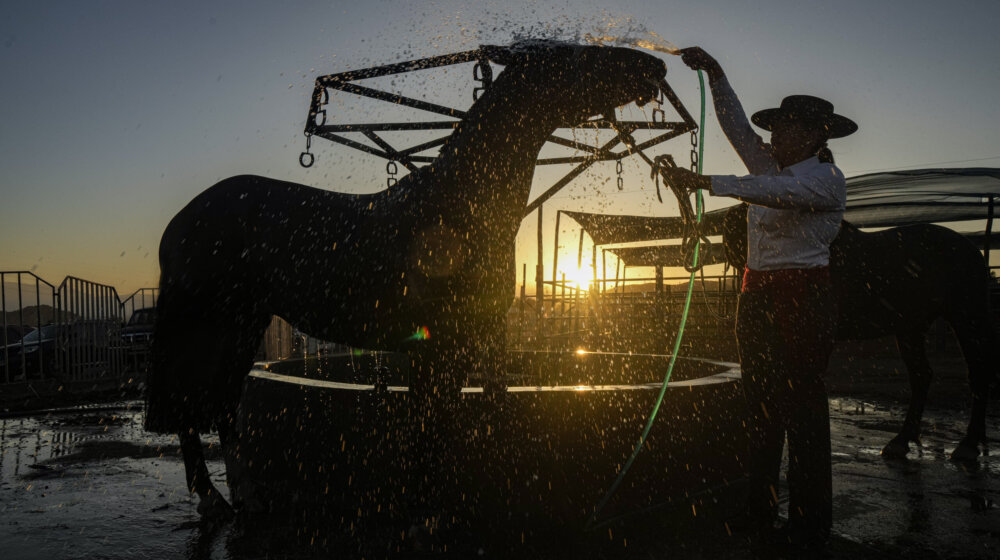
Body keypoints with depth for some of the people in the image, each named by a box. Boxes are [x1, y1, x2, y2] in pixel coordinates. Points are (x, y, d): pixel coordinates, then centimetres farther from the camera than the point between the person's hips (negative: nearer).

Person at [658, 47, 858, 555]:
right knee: (760, 408, 9)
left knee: (802, 409, -4)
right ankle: (757, 517, 17)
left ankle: (808, 529, 7)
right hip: (756, 297, 8)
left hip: (803, 298, -8)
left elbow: (774, 192, -26)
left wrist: (705, 182, -33)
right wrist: (715, 74, 3)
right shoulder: (775, 166, 14)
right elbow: (737, 128, 12)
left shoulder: (826, 179, -8)